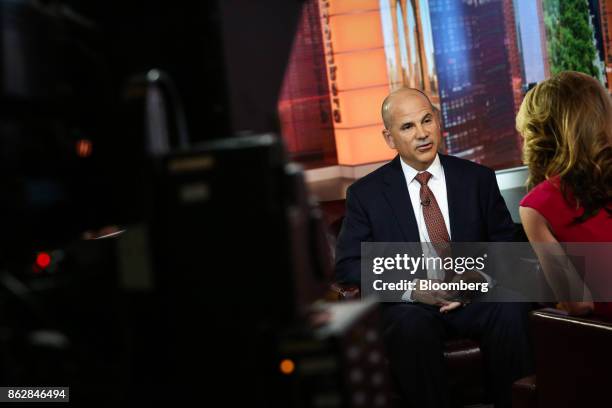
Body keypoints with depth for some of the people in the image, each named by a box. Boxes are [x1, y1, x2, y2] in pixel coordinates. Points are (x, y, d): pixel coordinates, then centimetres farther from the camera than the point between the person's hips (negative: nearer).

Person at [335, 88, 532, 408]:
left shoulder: (478, 179, 10)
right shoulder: (365, 193, 4)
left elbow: (505, 244, 8)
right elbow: (347, 265, -2)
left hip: (474, 297, 2)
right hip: (410, 305, -2)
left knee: (510, 308, -29)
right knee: (411, 325, -35)